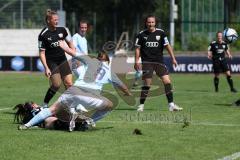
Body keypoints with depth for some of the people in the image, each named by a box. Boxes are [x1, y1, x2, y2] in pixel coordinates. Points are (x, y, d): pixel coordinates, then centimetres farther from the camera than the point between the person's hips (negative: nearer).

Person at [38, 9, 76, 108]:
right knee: (57, 84, -17)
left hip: (62, 60, 5)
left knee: (69, 84, -4)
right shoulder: (43, 35, -12)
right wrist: (46, 68, -18)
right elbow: (42, 52, -11)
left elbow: (70, 43, 15)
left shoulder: (62, 30, 1)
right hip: (51, 62, -5)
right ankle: (45, 104, -3)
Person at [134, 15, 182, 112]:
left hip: (159, 61, 2)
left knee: (167, 81, -7)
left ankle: (171, 105, -1)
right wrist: (136, 61, 0)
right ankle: (141, 105, 6)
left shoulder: (161, 33, 3)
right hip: (147, 62, -2)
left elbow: (167, 46, 6)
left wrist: (173, 58, 0)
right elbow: (138, 48, 6)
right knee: (147, 84, -7)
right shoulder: (141, 34, 1)